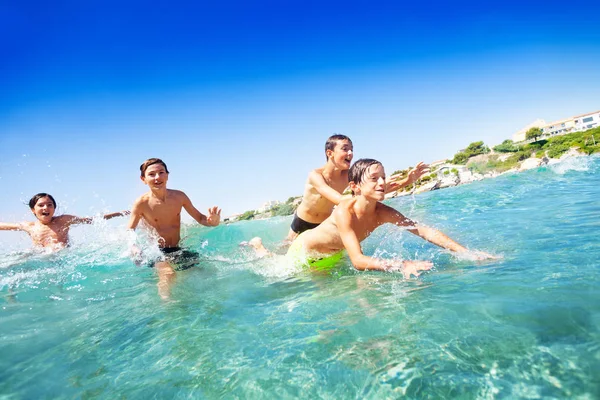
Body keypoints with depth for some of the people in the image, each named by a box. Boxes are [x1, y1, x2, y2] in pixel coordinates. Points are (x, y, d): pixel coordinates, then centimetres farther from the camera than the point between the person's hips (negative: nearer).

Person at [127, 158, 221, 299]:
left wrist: (212, 221, -19)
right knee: (167, 273, -34)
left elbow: (200, 218, 5)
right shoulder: (142, 203, -12)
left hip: (178, 250, 5)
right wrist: (134, 248, -26)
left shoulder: (179, 196, -2)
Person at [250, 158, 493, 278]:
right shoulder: (344, 212, -42)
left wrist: (465, 252, -39)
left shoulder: (382, 212, -25)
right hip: (305, 250, -5)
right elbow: (358, 261, -52)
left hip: (333, 254, 6)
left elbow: (424, 231, -29)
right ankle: (258, 245, 43)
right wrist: (402, 265, -65)